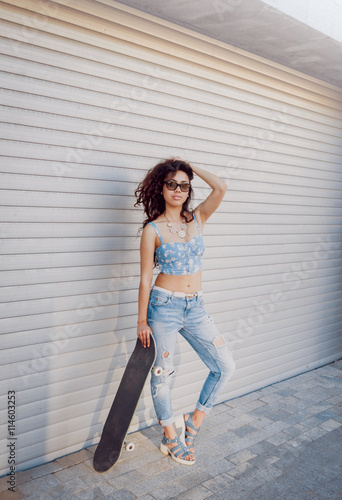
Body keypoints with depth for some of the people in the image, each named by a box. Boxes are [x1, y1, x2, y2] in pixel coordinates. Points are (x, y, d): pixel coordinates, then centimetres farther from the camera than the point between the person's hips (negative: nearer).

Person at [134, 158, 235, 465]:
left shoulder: (197, 218, 5)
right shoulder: (153, 229, -7)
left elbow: (221, 188, -10)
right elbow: (145, 278, -5)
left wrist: (190, 167, 0)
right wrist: (142, 321, -3)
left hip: (195, 307, 5)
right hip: (165, 306, -4)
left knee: (225, 366, 5)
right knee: (163, 374, 9)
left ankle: (194, 422, 25)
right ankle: (171, 439, 31)